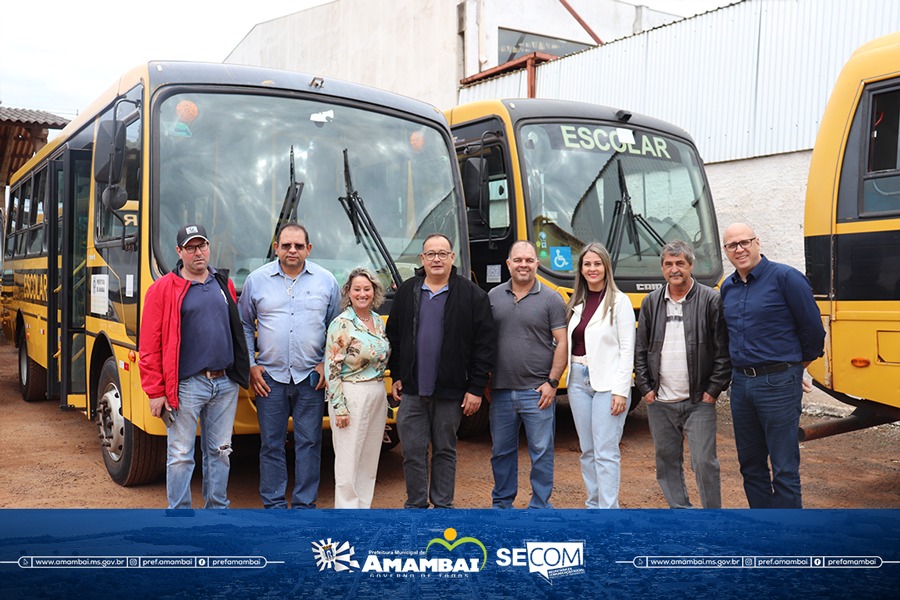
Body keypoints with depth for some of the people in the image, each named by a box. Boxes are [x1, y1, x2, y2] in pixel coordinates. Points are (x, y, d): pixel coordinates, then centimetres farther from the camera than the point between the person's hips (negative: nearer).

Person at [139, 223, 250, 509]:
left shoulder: (224, 285, 11)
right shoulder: (163, 289, -4)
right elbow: (149, 346, -6)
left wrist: (243, 370, 13)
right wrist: (155, 392, -9)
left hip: (226, 384, 4)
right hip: (186, 386, -4)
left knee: (220, 452, 13)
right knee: (181, 456, 3)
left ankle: (217, 509, 25)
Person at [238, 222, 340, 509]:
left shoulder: (326, 280, 4)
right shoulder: (256, 280, 4)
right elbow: (244, 326, 10)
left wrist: (327, 363, 1)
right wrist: (250, 365, 3)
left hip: (311, 377, 0)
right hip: (270, 377, 0)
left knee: (309, 442, 5)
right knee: (271, 444, 6)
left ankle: (305, 504, 17)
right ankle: (273, 504, 18)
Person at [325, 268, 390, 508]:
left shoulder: (379, 321, 10)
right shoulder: (341, 324, -10)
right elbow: (332, 369, -12)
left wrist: (383, 397, 15)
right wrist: (339, 407, -16)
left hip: (378, 396, 7)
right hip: (351, 396, -7)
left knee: (370, 459, 13)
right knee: (348, 461, -2)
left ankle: (364, 507, 23)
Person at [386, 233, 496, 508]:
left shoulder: (472, 295, -3)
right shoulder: (406, 292, 7)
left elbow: (484, 344, -4)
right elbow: (393, 336, 14)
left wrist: (476, 388, -7)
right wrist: (396, 375, 8)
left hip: (450, 392, -2)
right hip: (411, 390, 2)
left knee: (445, 450, 10)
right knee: (413, 451, 4)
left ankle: (443, 505, 23)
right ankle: (416, 505, 19)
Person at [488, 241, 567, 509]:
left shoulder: (551, 299, -1)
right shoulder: (493, 296, 8)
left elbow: (562, 343, -3)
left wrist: (552, 382, -10)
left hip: (537, 391, -3)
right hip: (500, 391, 3)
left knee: (541, 452, 2)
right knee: (501, 451, 14)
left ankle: (539, 506, 16)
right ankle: (501, 503, 29)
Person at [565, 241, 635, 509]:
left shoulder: (619, 301, -4)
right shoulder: (577, 302, 12)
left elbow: (627, 350, -8)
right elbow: (569, 344, 13)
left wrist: (621, 391, -14)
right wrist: (570, 382, 6)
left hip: (607, 382, -6)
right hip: (579, 380, 6)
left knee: (605, 452, -6)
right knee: (587, 450, 12)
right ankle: (594, 505, 22)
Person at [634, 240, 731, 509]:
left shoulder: (711, 300, -3)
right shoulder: (651, 302, 8)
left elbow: (723, 351, -3)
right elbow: (640, 350, 10)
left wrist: (714, 390, -7)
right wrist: (645, 388, 3)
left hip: (698, 401, -4)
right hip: (659, 402, 4)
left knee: (704, 462, -2)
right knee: (666, 461, 11)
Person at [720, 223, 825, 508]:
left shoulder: (785, 277, -10)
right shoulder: (728, 287, 10)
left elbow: (812, 328, -6)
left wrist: (796, 364, 6)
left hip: (778, 384, -7)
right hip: (741, 383, 7)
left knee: (784, 468, 0)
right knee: (750, 464, 14)